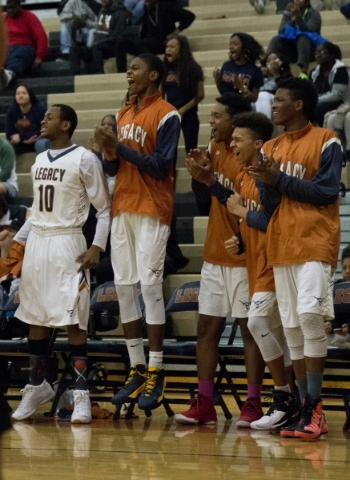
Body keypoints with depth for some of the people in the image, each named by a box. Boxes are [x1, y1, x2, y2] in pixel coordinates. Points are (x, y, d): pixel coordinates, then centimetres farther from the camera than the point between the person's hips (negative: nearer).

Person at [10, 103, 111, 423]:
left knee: (73, 320, -7)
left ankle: (81, 393, -3)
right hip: (37, 242, 7)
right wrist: (18, 240, 16)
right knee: (35, 319, 11)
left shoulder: (84, 160, -8)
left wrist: (98, 246, -17)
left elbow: (104, 208, -7)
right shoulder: (39, 162, 13)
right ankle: (37, 385, 24)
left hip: (67, 244, -7)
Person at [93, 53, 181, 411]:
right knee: (123, 286, 5)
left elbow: (161, 166, -15)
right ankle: (137, 371, 10)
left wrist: (120, 147, -17)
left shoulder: (166, 115, -7)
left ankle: (156, 373, -4)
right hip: (122, 207, 7)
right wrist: (110, 153, -5)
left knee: (149, 284, -9)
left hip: (152, 210, -7)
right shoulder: (124, 114, 15)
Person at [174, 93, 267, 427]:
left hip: (243, 257, -8)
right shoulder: (215, 148, 10)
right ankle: (204, 403, 9)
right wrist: (197, 175, -2)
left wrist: (213, 182, -23)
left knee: (249, 327, -2)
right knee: (207, 327, 6)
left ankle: (253, 404, 2)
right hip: (214, 255, 8)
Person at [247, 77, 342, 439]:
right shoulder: (271, 148, 16)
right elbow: (266, 199, 14)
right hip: (281, 246, 7)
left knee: (309, 314, -21)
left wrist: (280, 179, -14)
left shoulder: (325, 141, -2)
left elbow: (327, 191, -10)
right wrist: (265, 182, -8)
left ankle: (314, 405, -14)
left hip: (315, 243, -7)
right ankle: (308, 413, 9)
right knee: (292, 328, 5)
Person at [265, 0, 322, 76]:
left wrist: (298, 17, -32)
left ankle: (304, 72, -53)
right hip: (291, 49, 4)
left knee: (303, 38, -34)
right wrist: (293, 19, -21)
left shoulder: (313, 13, -5)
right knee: (276, 40, -19)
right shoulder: (288, 13, 5)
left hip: (309, 49, -4)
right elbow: (281, 32, -9)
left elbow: (309, 32, -22)